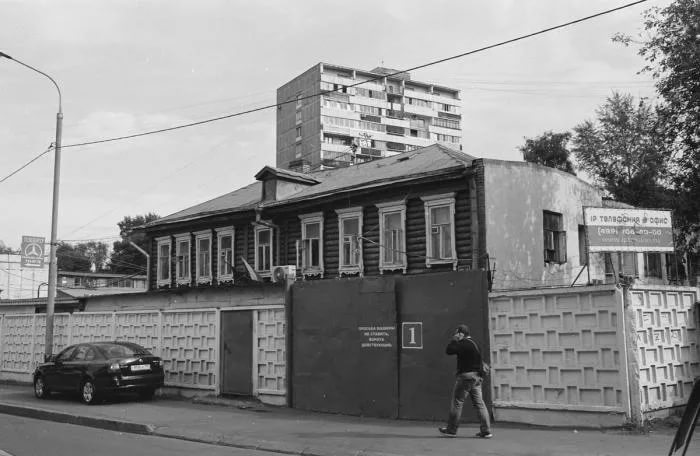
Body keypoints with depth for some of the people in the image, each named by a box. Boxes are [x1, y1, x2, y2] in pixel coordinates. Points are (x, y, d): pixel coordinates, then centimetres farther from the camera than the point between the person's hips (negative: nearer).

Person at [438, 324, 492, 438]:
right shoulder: (473, 343, 16)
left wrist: (454, 339, -4)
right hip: (476, 376, 9)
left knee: (457, 402, 1)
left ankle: (451, 430, 7)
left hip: (466, 376, -9)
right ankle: (486, 431, 5)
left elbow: (449, 350, -15)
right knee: (479, 403, 7)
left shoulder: (464, 344, -13)